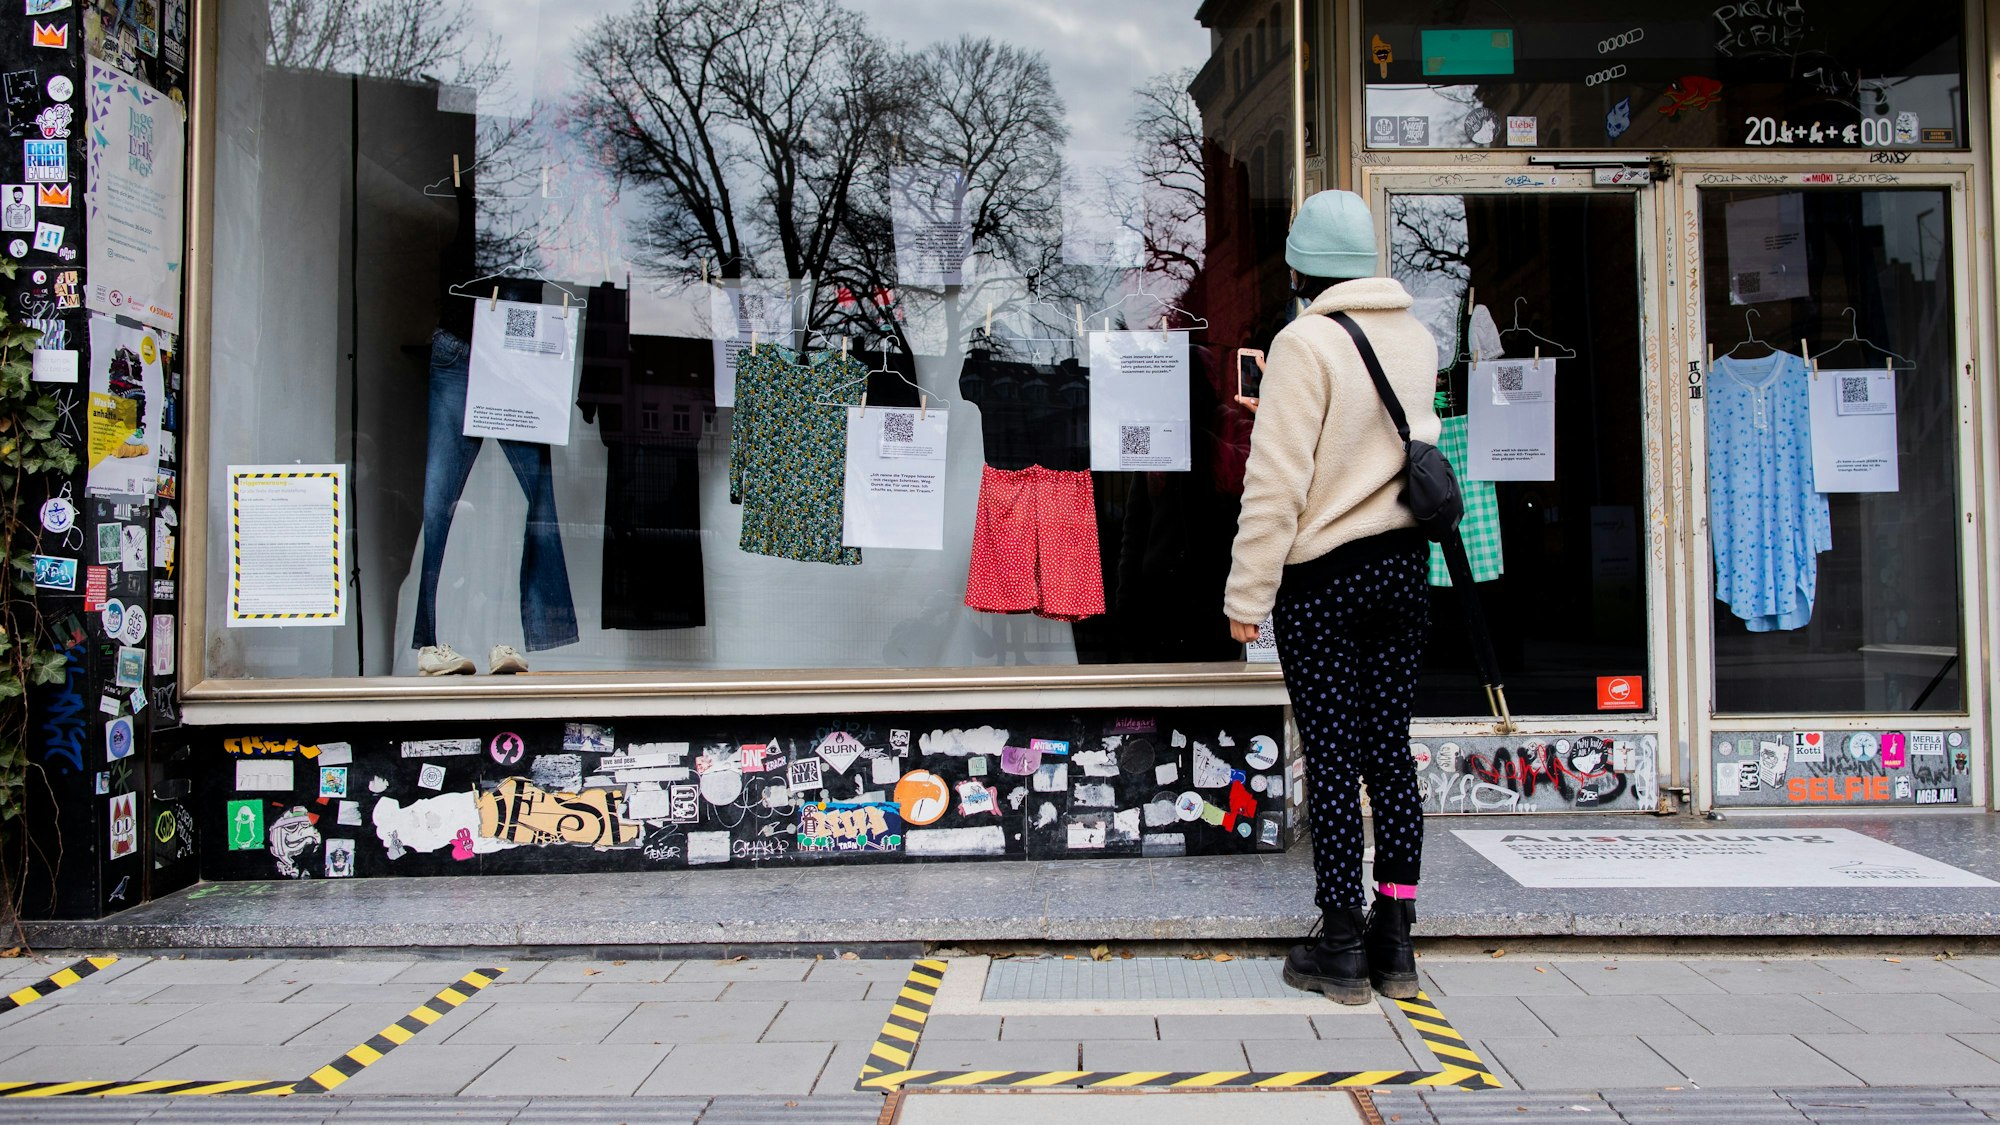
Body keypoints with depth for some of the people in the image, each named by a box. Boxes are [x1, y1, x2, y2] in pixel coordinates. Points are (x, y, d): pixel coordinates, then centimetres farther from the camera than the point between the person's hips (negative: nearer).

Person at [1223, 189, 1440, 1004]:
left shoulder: (1305, 341, -12)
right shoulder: (1417, 337, 7)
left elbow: (1276, 482, -17)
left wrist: (1247, 594, -10)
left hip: (1324, 577, -6)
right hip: (1404, 564, 6)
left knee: (1332, 761, 1)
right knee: (1390, 751, 11)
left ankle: (1342, 947, 10)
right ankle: (1395, 941, 19)